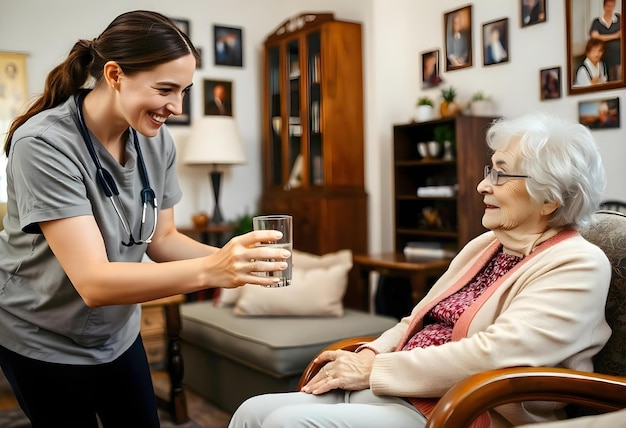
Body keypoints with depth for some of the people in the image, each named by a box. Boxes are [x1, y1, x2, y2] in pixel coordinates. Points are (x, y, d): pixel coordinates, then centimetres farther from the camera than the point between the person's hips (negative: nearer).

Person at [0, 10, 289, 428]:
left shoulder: (156, 139, -10)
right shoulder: (43, 144, -29)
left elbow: (162, 239, -3)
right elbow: (93, 282, -35)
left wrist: (231, 257, -21)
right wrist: (209, 270, -46)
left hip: (118, 331, 5)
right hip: (43, 341, -5)